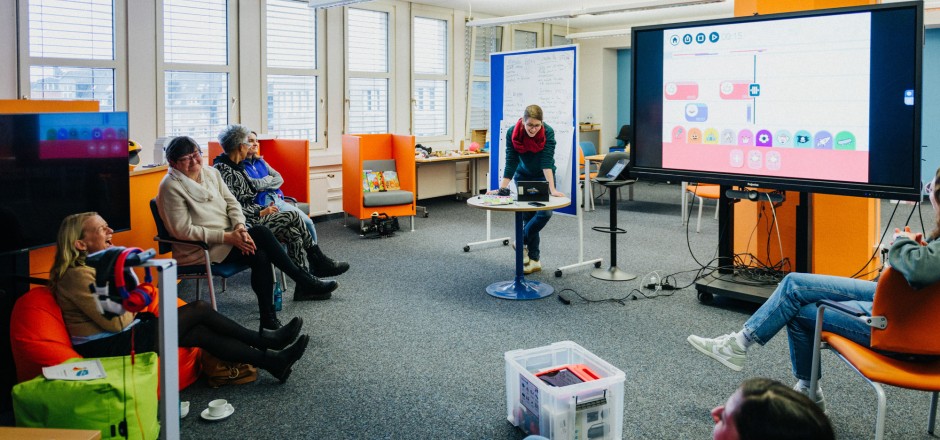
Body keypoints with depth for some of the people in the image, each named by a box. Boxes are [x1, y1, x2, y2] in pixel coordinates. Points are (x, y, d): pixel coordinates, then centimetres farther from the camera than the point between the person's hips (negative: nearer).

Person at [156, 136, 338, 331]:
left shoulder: (211, 172, 9)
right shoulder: (171, 187, -11)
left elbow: (231, 202, 9)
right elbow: (184, 230, -16)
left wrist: (240, 227, -13)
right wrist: (227, 237, -21)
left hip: (228, 236, 6)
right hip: (199, 250, -6)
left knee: (260, 256, -25)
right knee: (260, 233, -25)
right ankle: (305, 282, -18)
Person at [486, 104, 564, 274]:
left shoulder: (548, 132, -28)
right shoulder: (512, 133, -24)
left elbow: (547, 162, -33)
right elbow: (511, 163, -23)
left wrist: (552, 189, -42)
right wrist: (501, 189, -30)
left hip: (544, 176, -1)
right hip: (523, 176, 1)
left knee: (545, 213, -18)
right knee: (528, 216, -2)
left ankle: (522, 241, 5)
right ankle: (534, 259, 6)